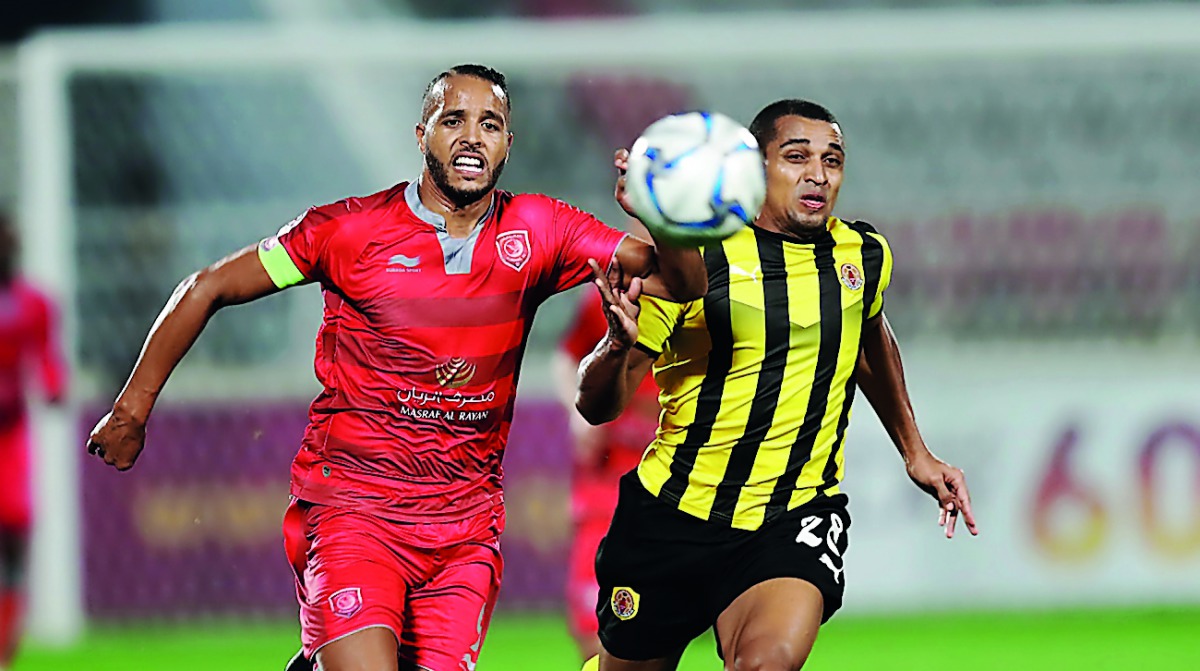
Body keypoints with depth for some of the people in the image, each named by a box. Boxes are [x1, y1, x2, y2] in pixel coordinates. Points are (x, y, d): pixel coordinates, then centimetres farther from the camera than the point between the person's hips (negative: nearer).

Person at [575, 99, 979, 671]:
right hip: (673, 512, -1)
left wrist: (915, 453, 29)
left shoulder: (865, 257, 3)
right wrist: (619, 344, -31)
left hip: (796, 517, 1)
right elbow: (597, 407, -10)